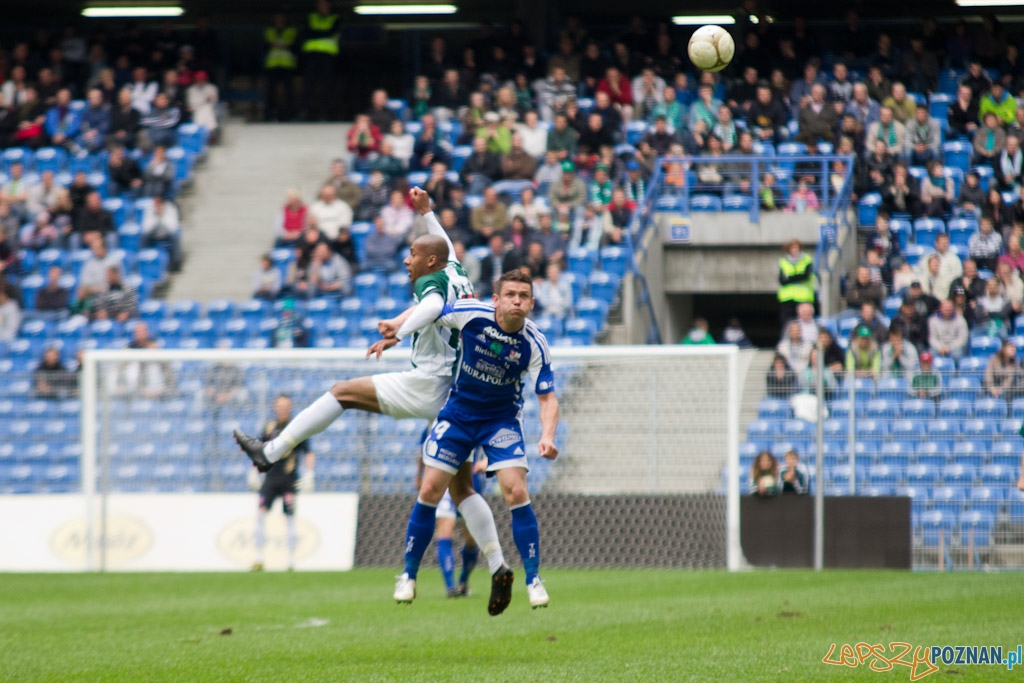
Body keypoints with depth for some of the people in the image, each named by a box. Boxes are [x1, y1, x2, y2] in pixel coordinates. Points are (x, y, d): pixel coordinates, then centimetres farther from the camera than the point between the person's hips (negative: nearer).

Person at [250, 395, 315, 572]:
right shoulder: (269, 428, 10)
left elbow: (309, 453, -3)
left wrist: (309, 474, -13)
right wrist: (254, 472, 16)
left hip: (289, 481, -3)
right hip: (270, 479, 3)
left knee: (290, 518, -2)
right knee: (260, 513, -9)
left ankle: (291, 559, 5)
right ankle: (258, 559, -6)